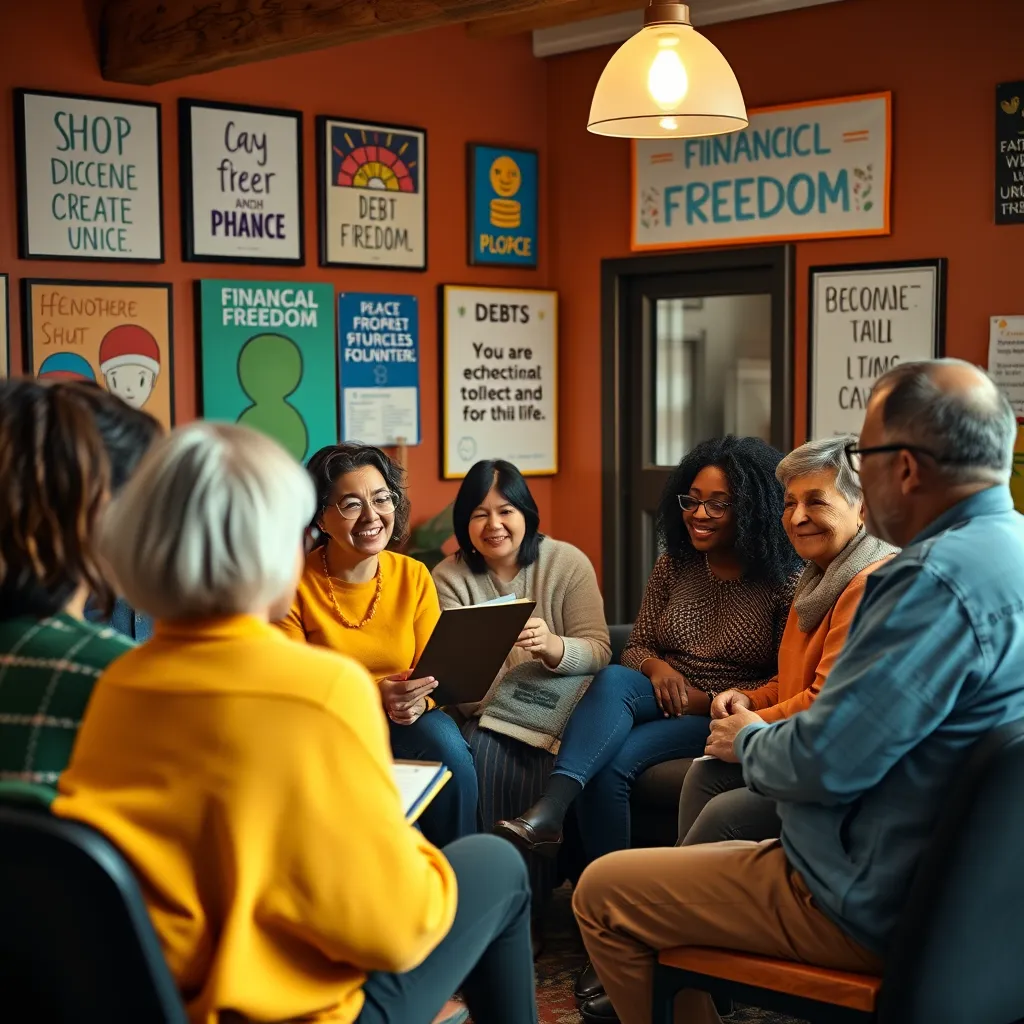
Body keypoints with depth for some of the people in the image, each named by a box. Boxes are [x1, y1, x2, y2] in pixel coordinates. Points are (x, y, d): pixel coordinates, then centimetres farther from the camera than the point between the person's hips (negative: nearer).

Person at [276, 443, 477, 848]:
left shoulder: (414, 577, 1)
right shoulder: (294, 586, -10)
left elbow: (434, 672, 3)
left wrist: (417, 698, -22)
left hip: (405, 722, 3)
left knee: (448, 747, -28)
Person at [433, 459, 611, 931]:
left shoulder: (567, 563, 1)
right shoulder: (449, 578, 3)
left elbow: (598, 650, -6)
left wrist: (552, 646, -28)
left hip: (555, 709, -1)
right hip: (483, 711, 1)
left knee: (537, 769, -31)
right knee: (482, 760, -31)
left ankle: (532, 904, -12)